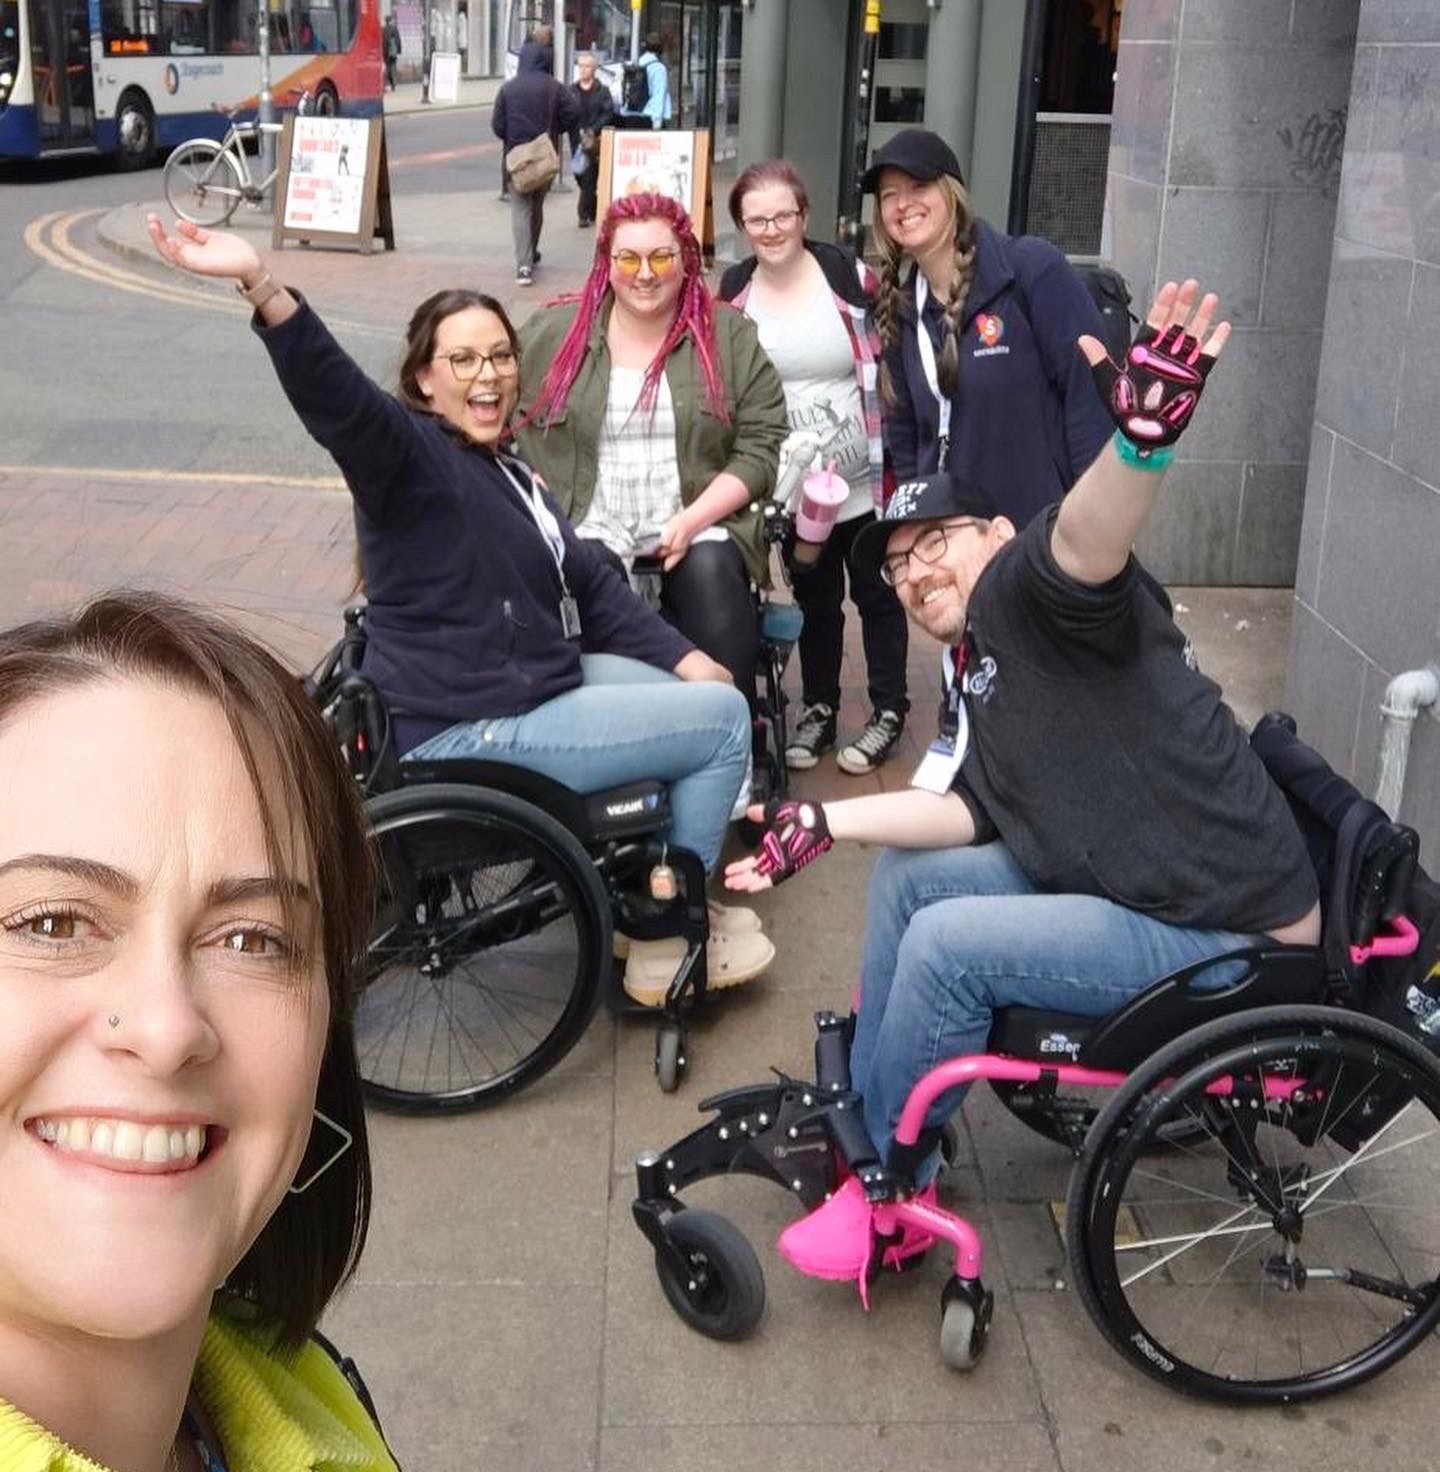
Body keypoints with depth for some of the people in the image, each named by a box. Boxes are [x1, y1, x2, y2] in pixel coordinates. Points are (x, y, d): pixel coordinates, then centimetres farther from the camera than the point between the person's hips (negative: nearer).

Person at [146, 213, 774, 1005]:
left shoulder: (505, 471, 15)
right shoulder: (407, 455, -15)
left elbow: (590, 586, 15)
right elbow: (339, 399, -36)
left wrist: (683, 657, 5)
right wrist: (262, 287, -53)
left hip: (532, 682, 10)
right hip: (474, 733, -10)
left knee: (702, 697, 22)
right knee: (723, 718, -7)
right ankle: (667, 944, 8)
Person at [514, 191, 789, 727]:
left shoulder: (730, 337, 8)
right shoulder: (551, 333, 9)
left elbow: (761, 446, 3)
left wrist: (693, 520, -11)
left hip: (698, 528, 0)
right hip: (588, 531, 0)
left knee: (713, 575, -31)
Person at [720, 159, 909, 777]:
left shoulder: (850, 276, -12)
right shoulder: (733, 293, -3)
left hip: (862, 479, -2)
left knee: (876, 592, 10)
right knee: (813, 597, 17)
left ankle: (889, 710, 25)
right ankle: (819, 707, 31)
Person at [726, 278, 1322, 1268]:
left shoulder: (1027, 592, -12)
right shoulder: (971, 684, 14)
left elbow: (1086, 537, -34)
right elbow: (964, 811, 2)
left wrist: (1143, 438, -55)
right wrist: (819, 824, -2)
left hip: (1228, 932, -10)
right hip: (1112, 886, 10)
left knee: (948, 942, -18)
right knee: (909, 873, 8)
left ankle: (890, 1189, 2)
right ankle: (866, 1118, 17)